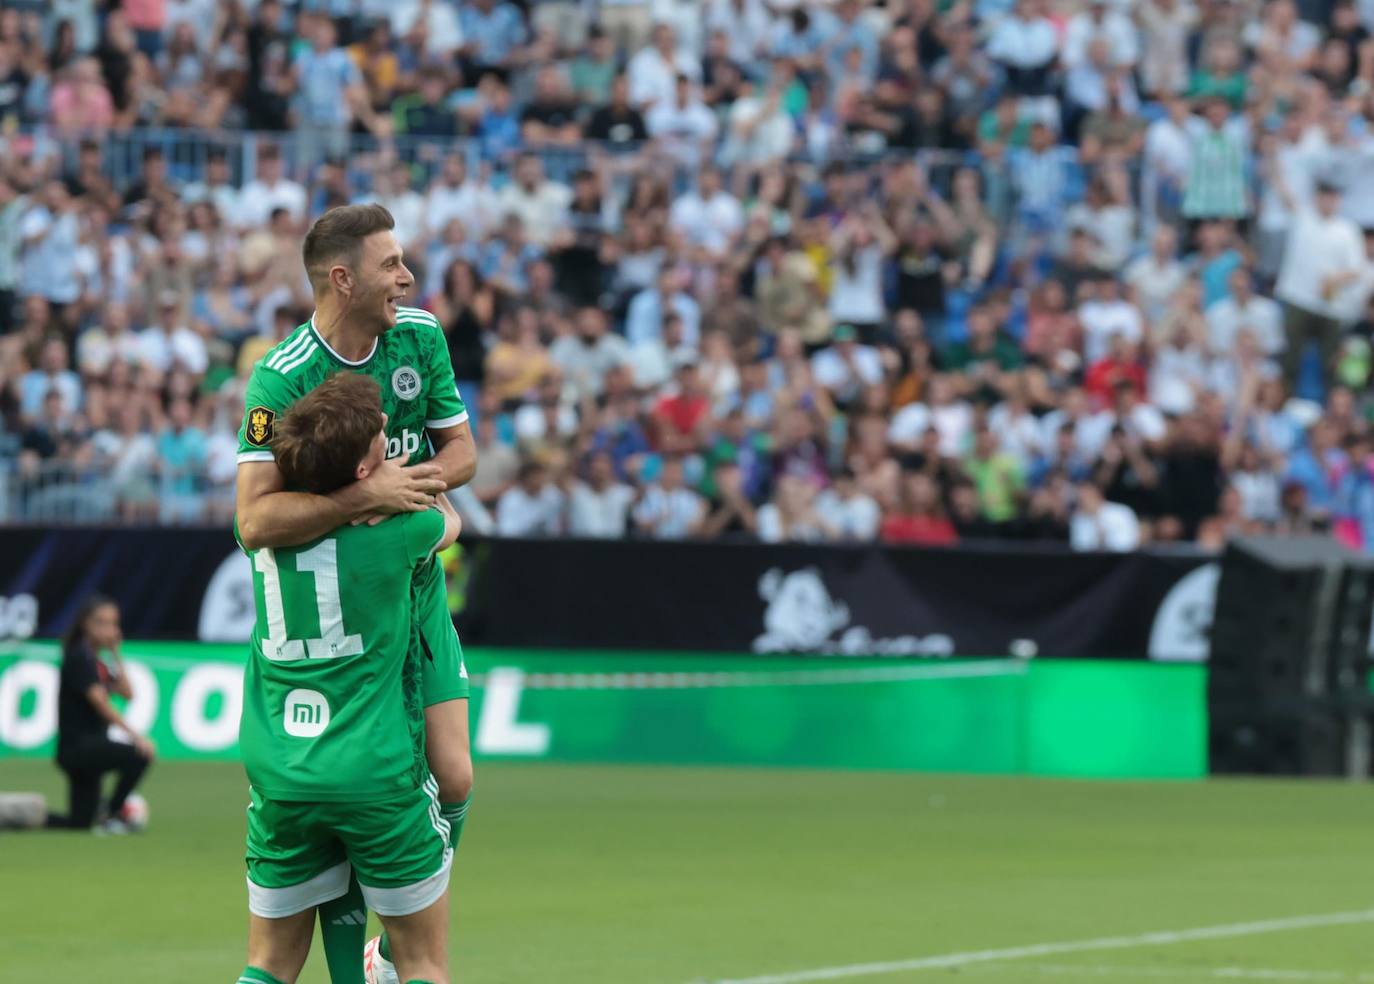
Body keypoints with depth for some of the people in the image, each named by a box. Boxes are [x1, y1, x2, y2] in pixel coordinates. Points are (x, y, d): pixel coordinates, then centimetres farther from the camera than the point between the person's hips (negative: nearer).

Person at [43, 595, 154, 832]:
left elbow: (126, 693, 12)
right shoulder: (79, 658, -12)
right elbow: (100, 703, -22)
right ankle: (111, 816, -13)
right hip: (78, 745, -9)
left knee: (80, 823, 13)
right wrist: (135, 737, -28)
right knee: (139, 756, -27)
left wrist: (115, 654, 8)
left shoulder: (95, 662, 15)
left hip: (87, 749, 9)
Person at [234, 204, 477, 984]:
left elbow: (462, 449, 5)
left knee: (453, 780, -3)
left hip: (417, 592, 5)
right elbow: (256, 519, -29)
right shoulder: (280, 380, -21)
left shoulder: (420, 336, -2)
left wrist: (412, 480, -16)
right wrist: (364, 496, -34)